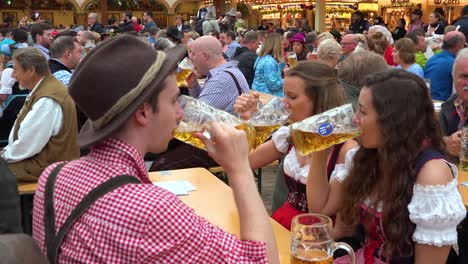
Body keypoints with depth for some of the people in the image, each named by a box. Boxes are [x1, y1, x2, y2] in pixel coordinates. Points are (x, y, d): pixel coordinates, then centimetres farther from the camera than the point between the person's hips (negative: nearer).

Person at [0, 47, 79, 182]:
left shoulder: (48, 100, -24)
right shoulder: (43, 89, 8)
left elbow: (26, 146, -22)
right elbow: (24, 132, 11)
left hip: (47, 166, -9)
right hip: (39, 156, 9)